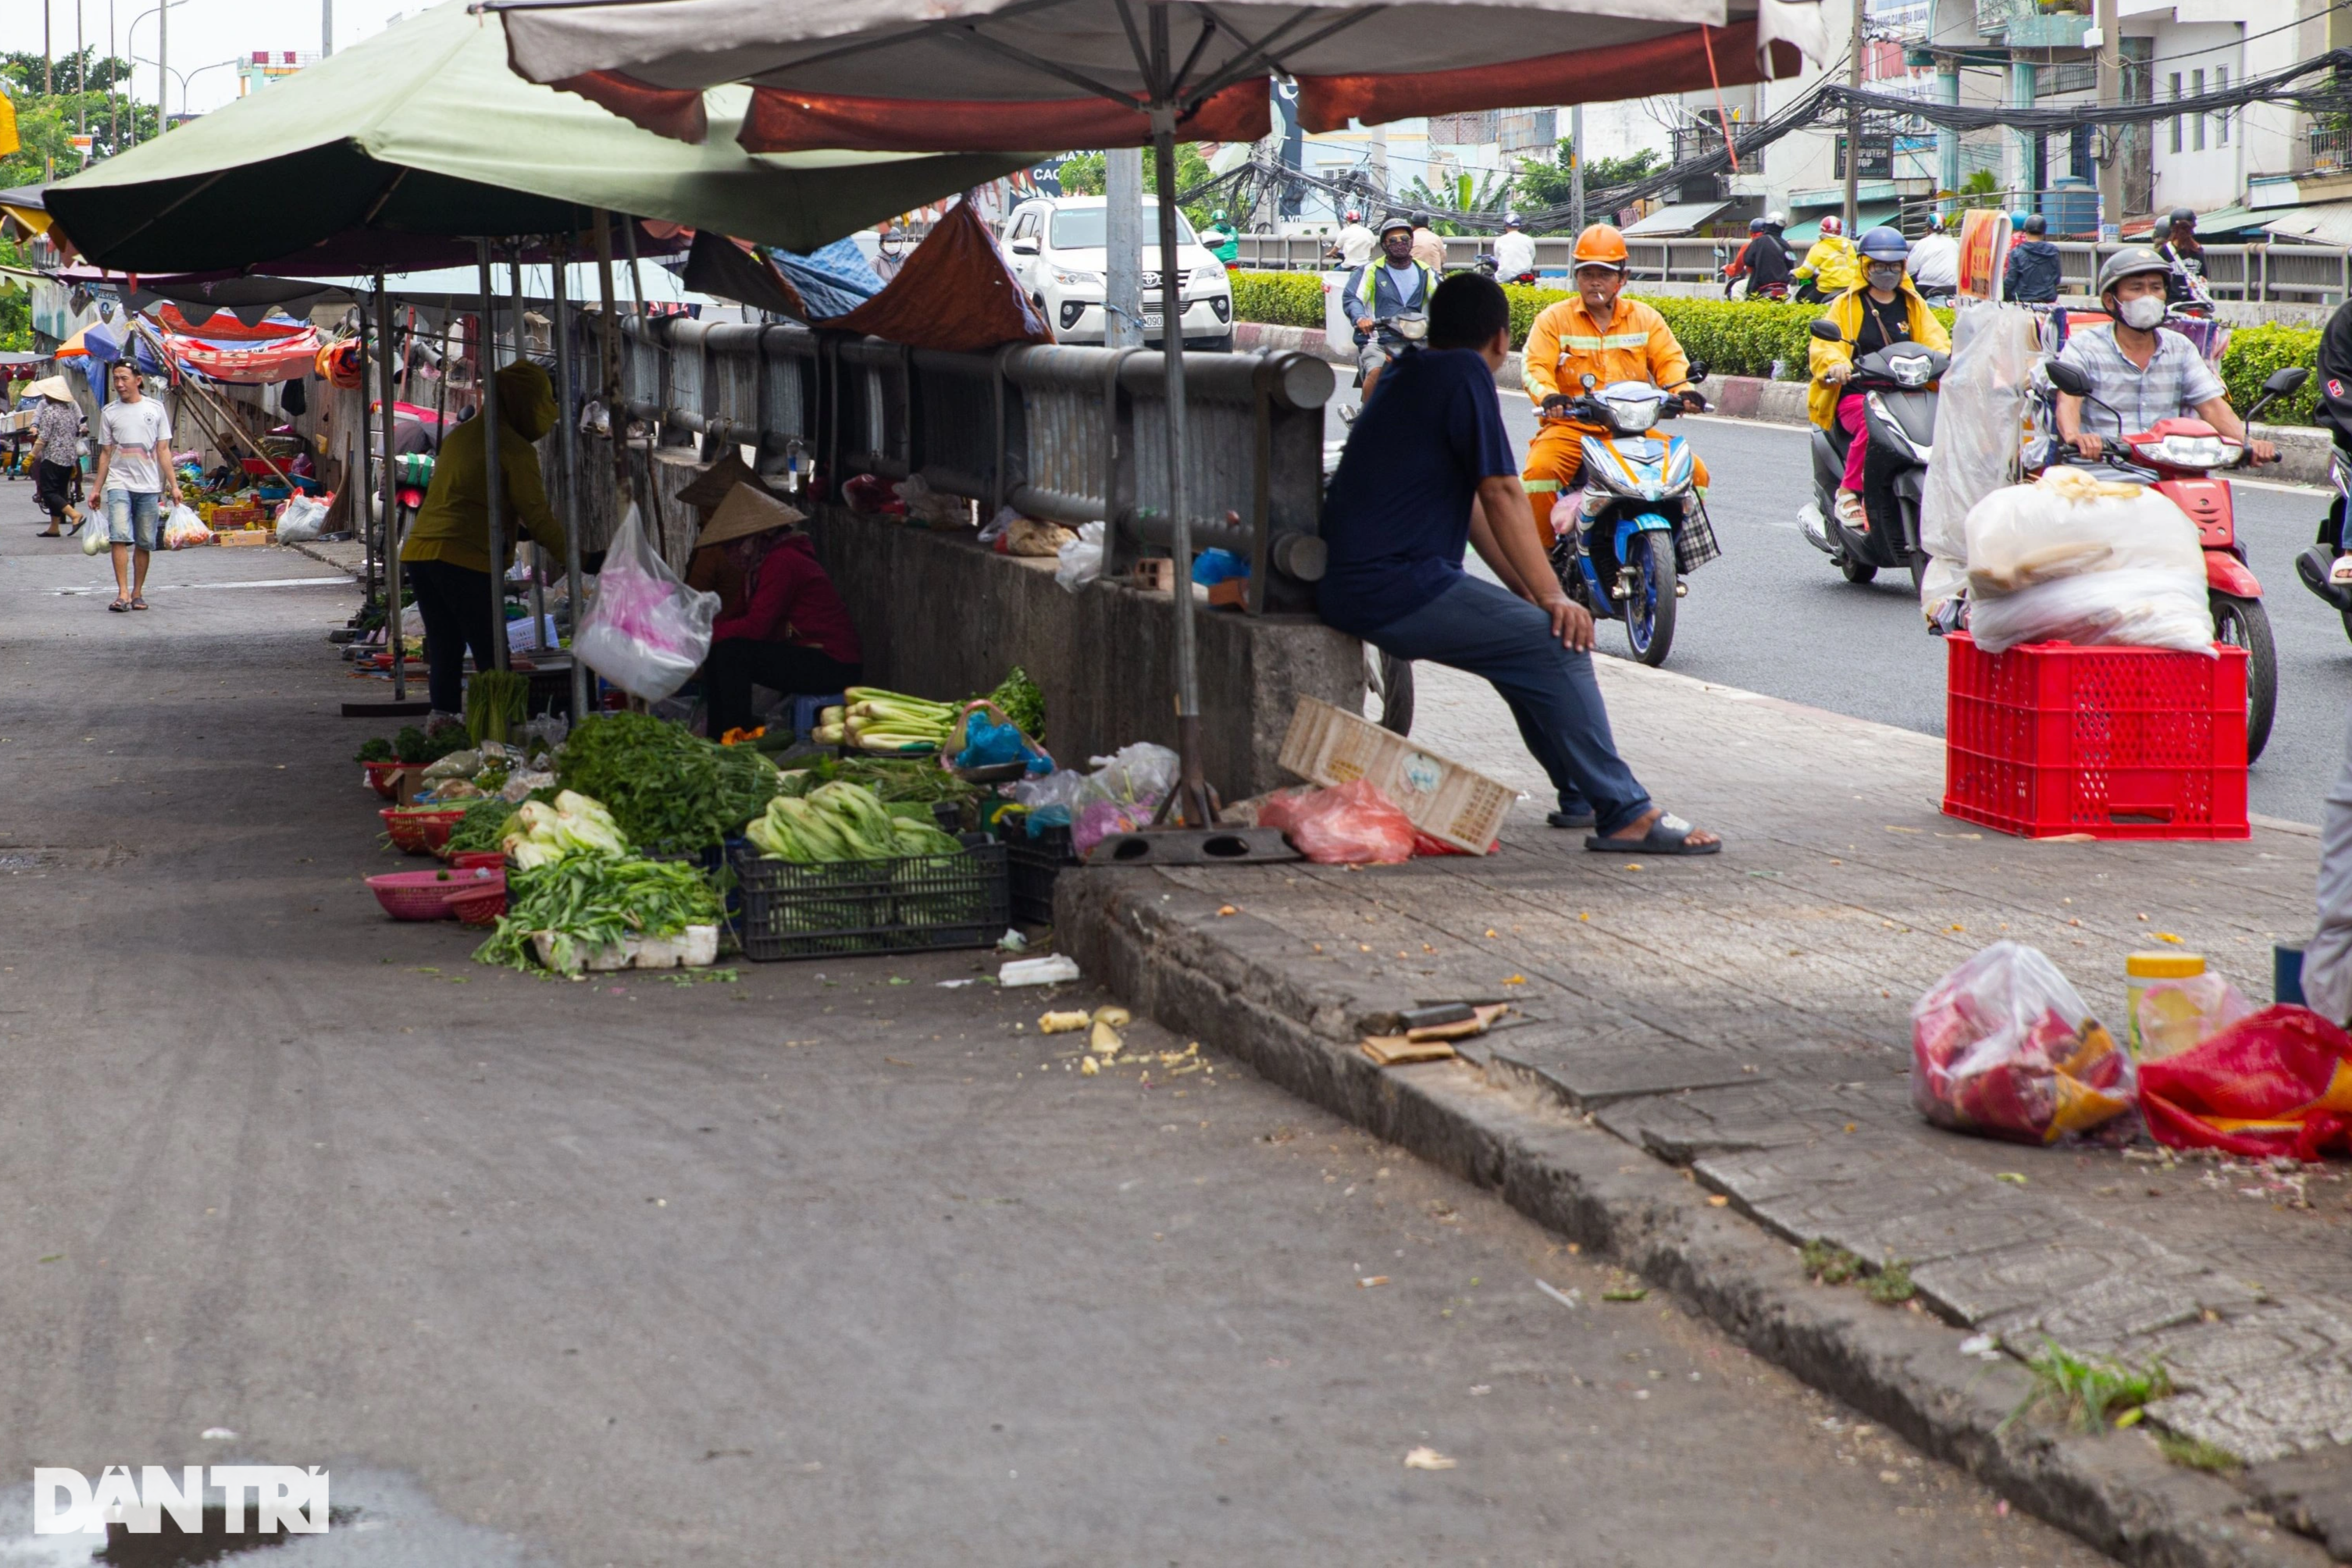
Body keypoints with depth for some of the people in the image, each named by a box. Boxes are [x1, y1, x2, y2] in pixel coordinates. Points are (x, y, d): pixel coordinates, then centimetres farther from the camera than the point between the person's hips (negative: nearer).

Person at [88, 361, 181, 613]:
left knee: (144, 543, 4)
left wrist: (174, 485, 0)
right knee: (120, 536, -16)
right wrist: (96, 489, 8)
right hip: (119, 483, -1)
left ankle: (138, 593, 15)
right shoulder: (109, 412, 8)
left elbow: (163, 450, 7)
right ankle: (122, 593, -19)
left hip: (149, 486, 1)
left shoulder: (155, 408, 7)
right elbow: (105, 453, 12)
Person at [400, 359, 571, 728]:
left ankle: (443, 716, 10)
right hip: (466, 559, -8)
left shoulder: (459, 436, 20)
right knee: (492, 657, -6)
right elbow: (536, 517, -7)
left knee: (444, 653, 11)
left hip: (419, 553, 8)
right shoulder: (515, 448, -5)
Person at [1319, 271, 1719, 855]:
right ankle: (1625, 816, -14)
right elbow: (1500, 493, -12)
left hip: (1353, 586, 11)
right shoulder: (1465, 372, -8)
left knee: (1524, 634, 23)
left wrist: (1527, 591, 19)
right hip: (1396, 586, -10)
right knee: (1558, 645, -14)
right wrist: (1552, 597, -9)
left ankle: (1582, 795, 26)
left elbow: (1469, 498, 23)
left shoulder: (1408, 375, 21)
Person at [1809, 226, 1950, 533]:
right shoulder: (1846, 305, 11)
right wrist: (1836, 364, -26)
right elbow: (1823, 344, -2)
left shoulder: (1914, 305, 21)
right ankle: (1849, 491, -24)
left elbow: (1936, 339, 8)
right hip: (1857, 393, -3)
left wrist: (1945, 359, -17)